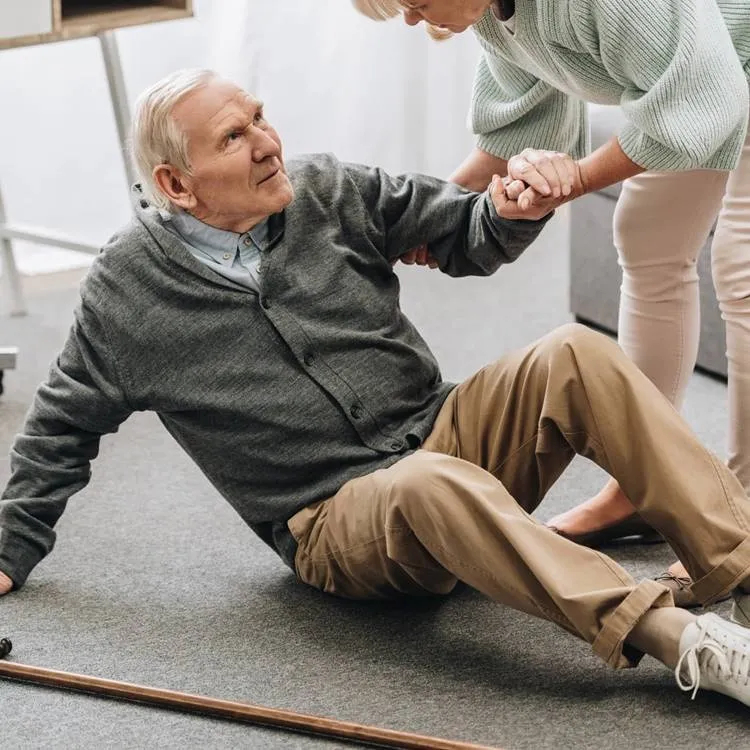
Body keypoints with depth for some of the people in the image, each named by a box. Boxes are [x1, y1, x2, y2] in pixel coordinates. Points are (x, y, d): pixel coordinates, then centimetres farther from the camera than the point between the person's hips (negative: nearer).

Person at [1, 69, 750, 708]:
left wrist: (512, 212, -12)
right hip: (337, 526, -4)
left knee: (576, 355, -23)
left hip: (449, 437, 4)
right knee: (432, 486, -39)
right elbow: (62, 430, 11)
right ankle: (682, 640, -48)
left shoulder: (325, 190, 5)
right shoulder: (126, 293, -2)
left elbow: (465, 237, 11)